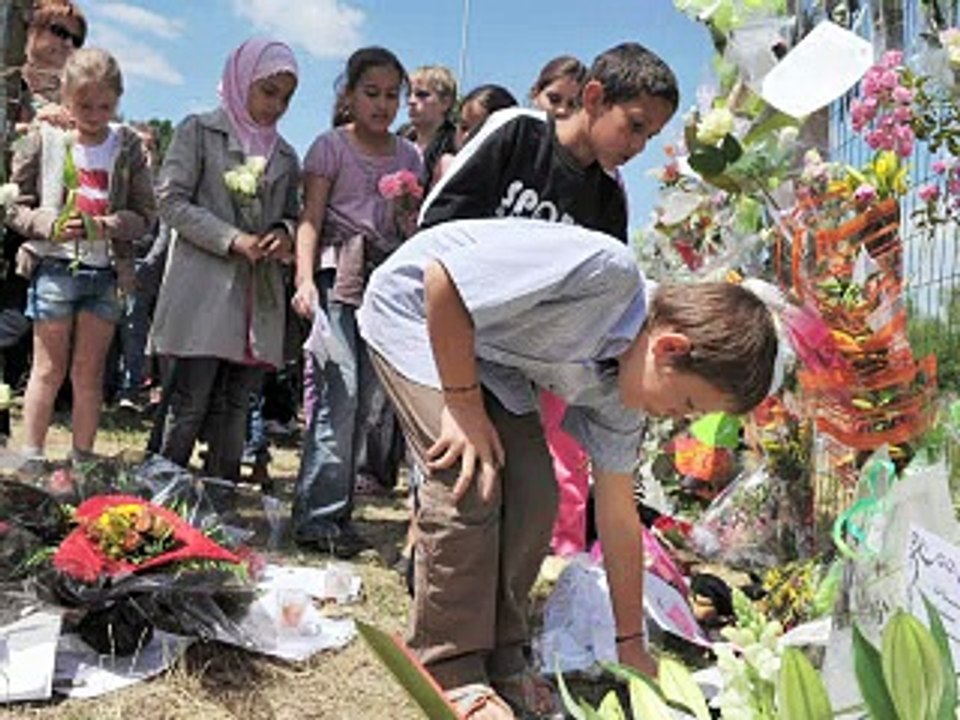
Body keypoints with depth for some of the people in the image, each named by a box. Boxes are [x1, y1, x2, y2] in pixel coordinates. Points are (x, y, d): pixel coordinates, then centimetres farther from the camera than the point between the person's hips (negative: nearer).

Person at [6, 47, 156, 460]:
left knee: (90, 372, 8)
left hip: (104, 271, 2)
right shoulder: (45, 139, 0)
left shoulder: (127, 147, 3)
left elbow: (145, 214, 3)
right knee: (49, 369, 5)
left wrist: (108, 226, -16)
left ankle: (82, 460, 18)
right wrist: (51, 226, -16)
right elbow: (14, 205, 3)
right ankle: (31, 456, 15)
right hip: (54, 267, -1)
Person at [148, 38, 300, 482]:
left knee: (234, 409, 7)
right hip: (204, 291, -5)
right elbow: (171, 200, -4)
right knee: (189, 404, -6)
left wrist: (284, 233, -4)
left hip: (258, 298, 5)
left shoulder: (285, 156, 19)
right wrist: (233, 239, -14)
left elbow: (291, 214, 22)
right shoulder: (199, 131, 4)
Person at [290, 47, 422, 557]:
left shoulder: (407, 156, 16)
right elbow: (310, 220, -4)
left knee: (376, 395, -1)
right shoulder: (331, 147, 4)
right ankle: (319, 515, -9)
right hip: (338, 276, -4)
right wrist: (305, 279, -16)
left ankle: (333, 508, 7)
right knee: (340, 391, -13)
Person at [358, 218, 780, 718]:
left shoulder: (617, 386, -10)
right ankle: (450, 672, -3)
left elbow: (618, 517, -1)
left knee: (534, 495, -3)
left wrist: (632, 648, 4)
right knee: (470, 489, -19)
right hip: (415, 306, -7)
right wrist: (463, 404, -26)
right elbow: (441, 279, -31)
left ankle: (501, 660, 13)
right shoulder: (604, 271, -35)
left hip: (489, 349, 7)